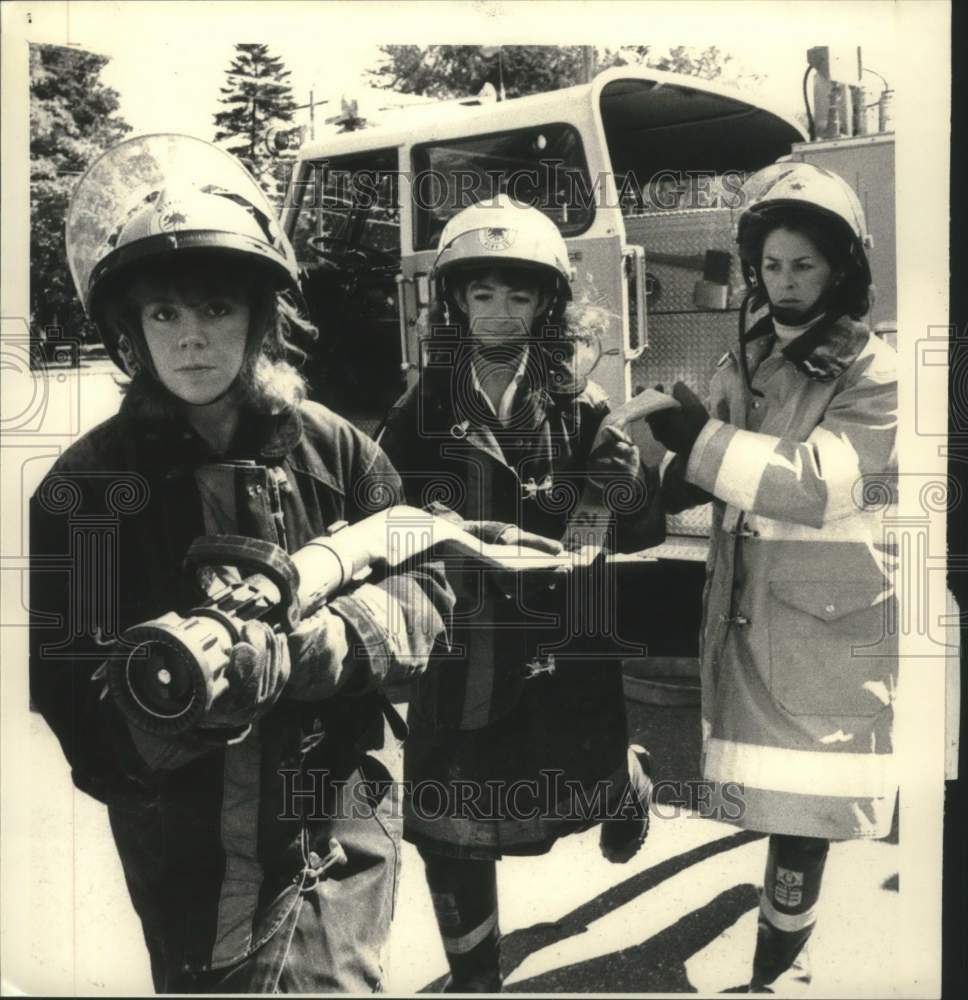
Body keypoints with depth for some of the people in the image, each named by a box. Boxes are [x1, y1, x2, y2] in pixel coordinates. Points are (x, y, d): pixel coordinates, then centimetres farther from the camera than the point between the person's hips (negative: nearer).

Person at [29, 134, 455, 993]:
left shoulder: (336, 452, -2)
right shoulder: (85, 487, -5)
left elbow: (421, 593, -7)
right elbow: (72, 696, -9)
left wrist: (294, 652, -25)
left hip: (346, 833, 0)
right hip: (193, 858, 0)